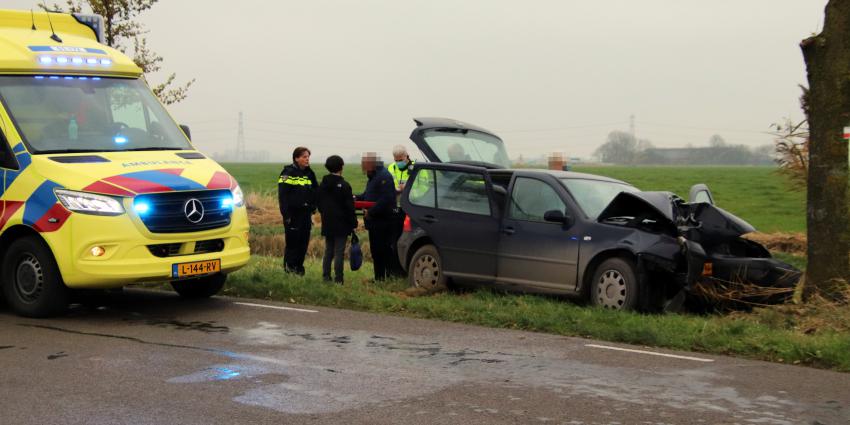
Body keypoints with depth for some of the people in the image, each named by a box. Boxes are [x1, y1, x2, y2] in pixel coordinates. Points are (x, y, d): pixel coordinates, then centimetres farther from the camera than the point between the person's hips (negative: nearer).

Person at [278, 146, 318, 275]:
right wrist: (286, 215, -15)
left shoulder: (309, 174, 13)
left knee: (304, 242, 6)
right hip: (293, 214, -6)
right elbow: (283, 196, -10)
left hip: (306, 213, 6)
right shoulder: (288, 173, -7)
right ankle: (289, 267, 4)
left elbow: (315, 192, 20)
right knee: (292, 242, -4)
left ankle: (299, 267, 14)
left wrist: (312, 209, 9)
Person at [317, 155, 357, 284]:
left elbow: (319, 205, 15)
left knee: (328, 251, 13)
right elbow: (349, 207, -11)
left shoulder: (322, 185, 7)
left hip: (327, 224, 6)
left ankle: (326, 277, 12)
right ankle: (338, 279, -5)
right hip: (341, 225, -6)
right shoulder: (344, 185, -12)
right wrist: (353, 223, -5)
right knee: (339, 252, -4)